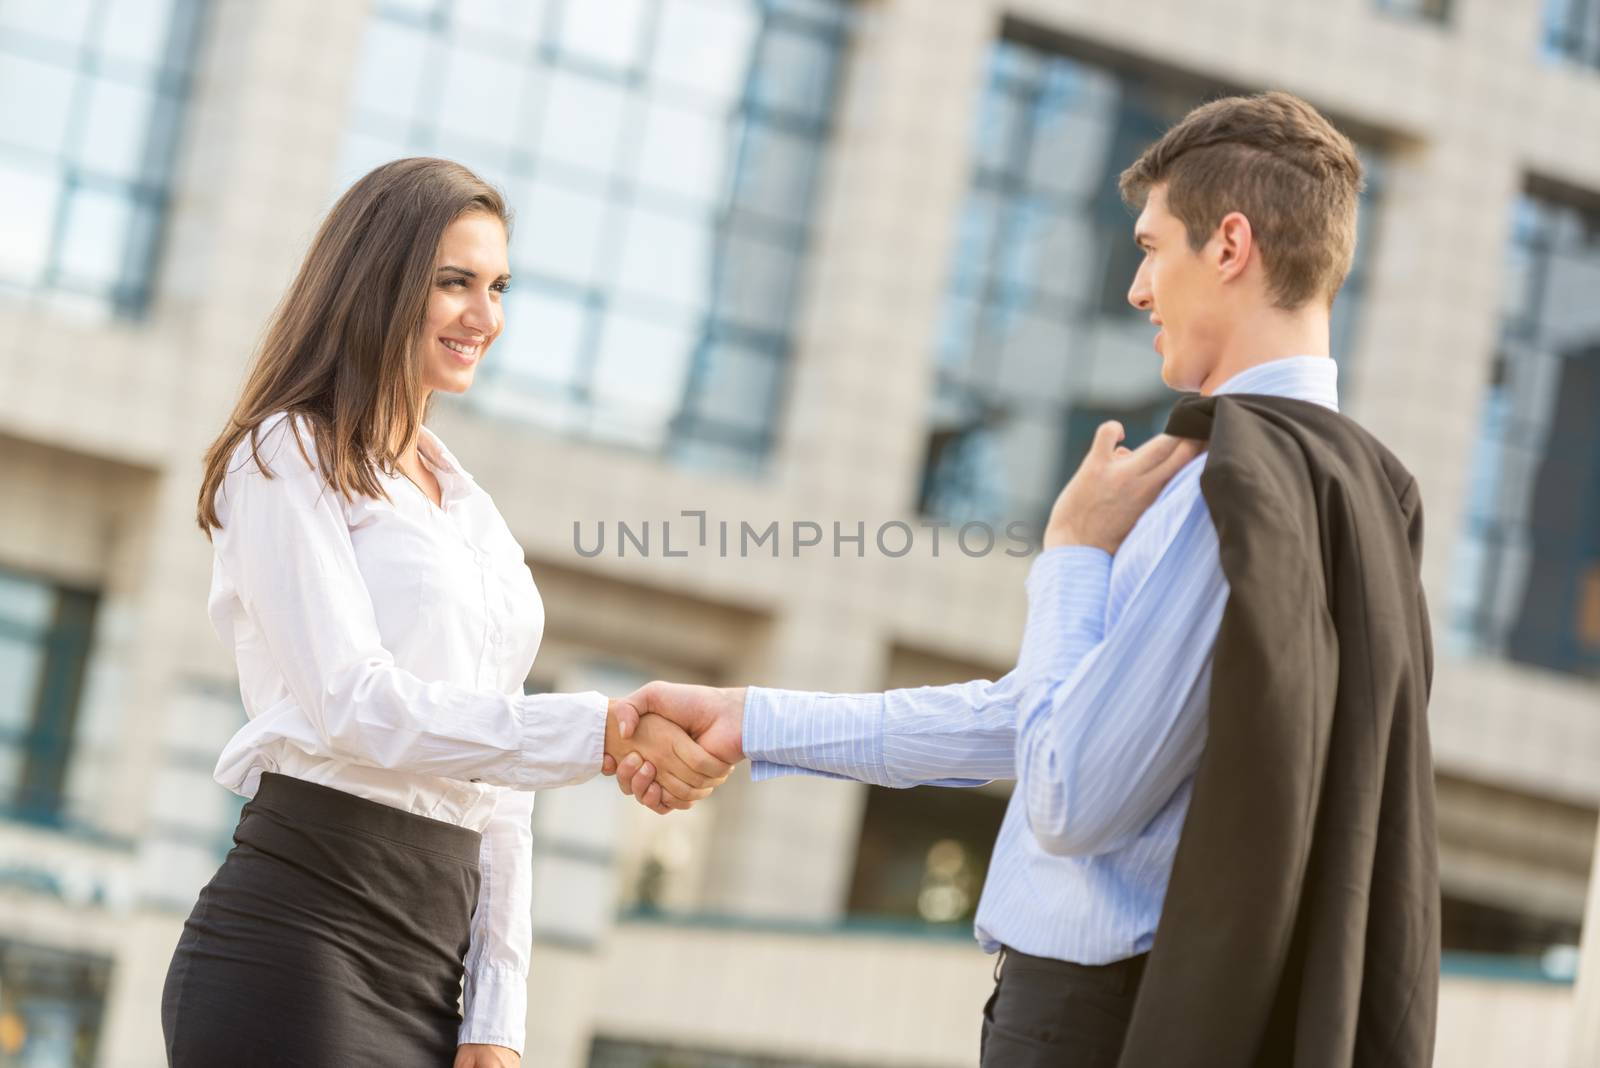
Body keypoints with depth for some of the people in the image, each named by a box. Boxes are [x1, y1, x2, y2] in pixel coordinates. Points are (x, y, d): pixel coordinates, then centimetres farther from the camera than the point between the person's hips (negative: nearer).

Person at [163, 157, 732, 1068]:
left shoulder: (473, 513, 21)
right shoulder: (287, 457, 0)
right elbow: (355, 705, -14)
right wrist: (604, 731, -21)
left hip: (433, 960, 7)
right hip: (299, 938, -7)